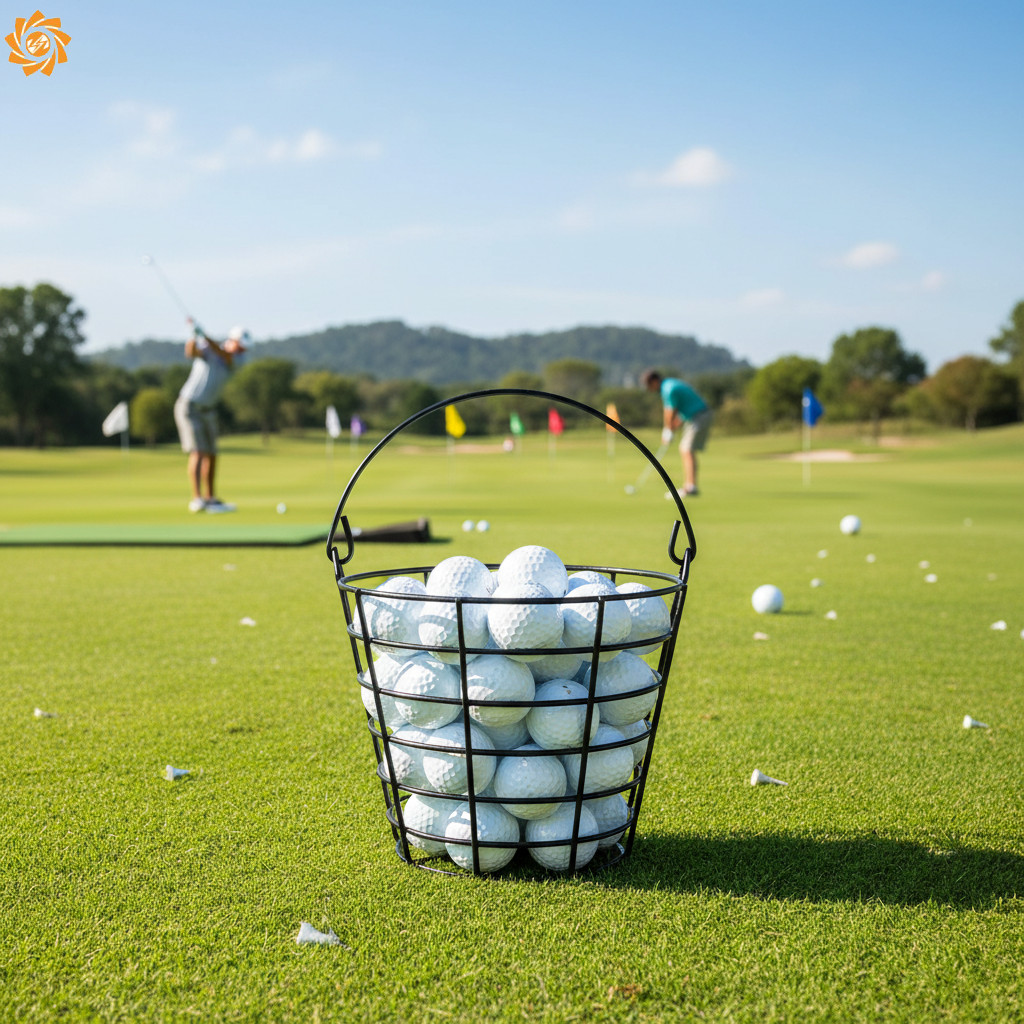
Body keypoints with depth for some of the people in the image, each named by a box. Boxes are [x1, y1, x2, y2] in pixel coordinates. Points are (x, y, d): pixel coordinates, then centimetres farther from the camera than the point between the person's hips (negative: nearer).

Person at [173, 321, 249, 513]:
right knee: (198, 452, -17)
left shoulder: (237, 359, -2)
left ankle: (210, 498, 24)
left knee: (211, 456, 10)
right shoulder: (205, 348, -10)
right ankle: (197, 500, -21)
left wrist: (203, 335, -40)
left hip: (208, 410, 6)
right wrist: (194, 339, -56)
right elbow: (191, 352, -33)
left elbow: (224, 355, -25)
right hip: (188, 407, -6)